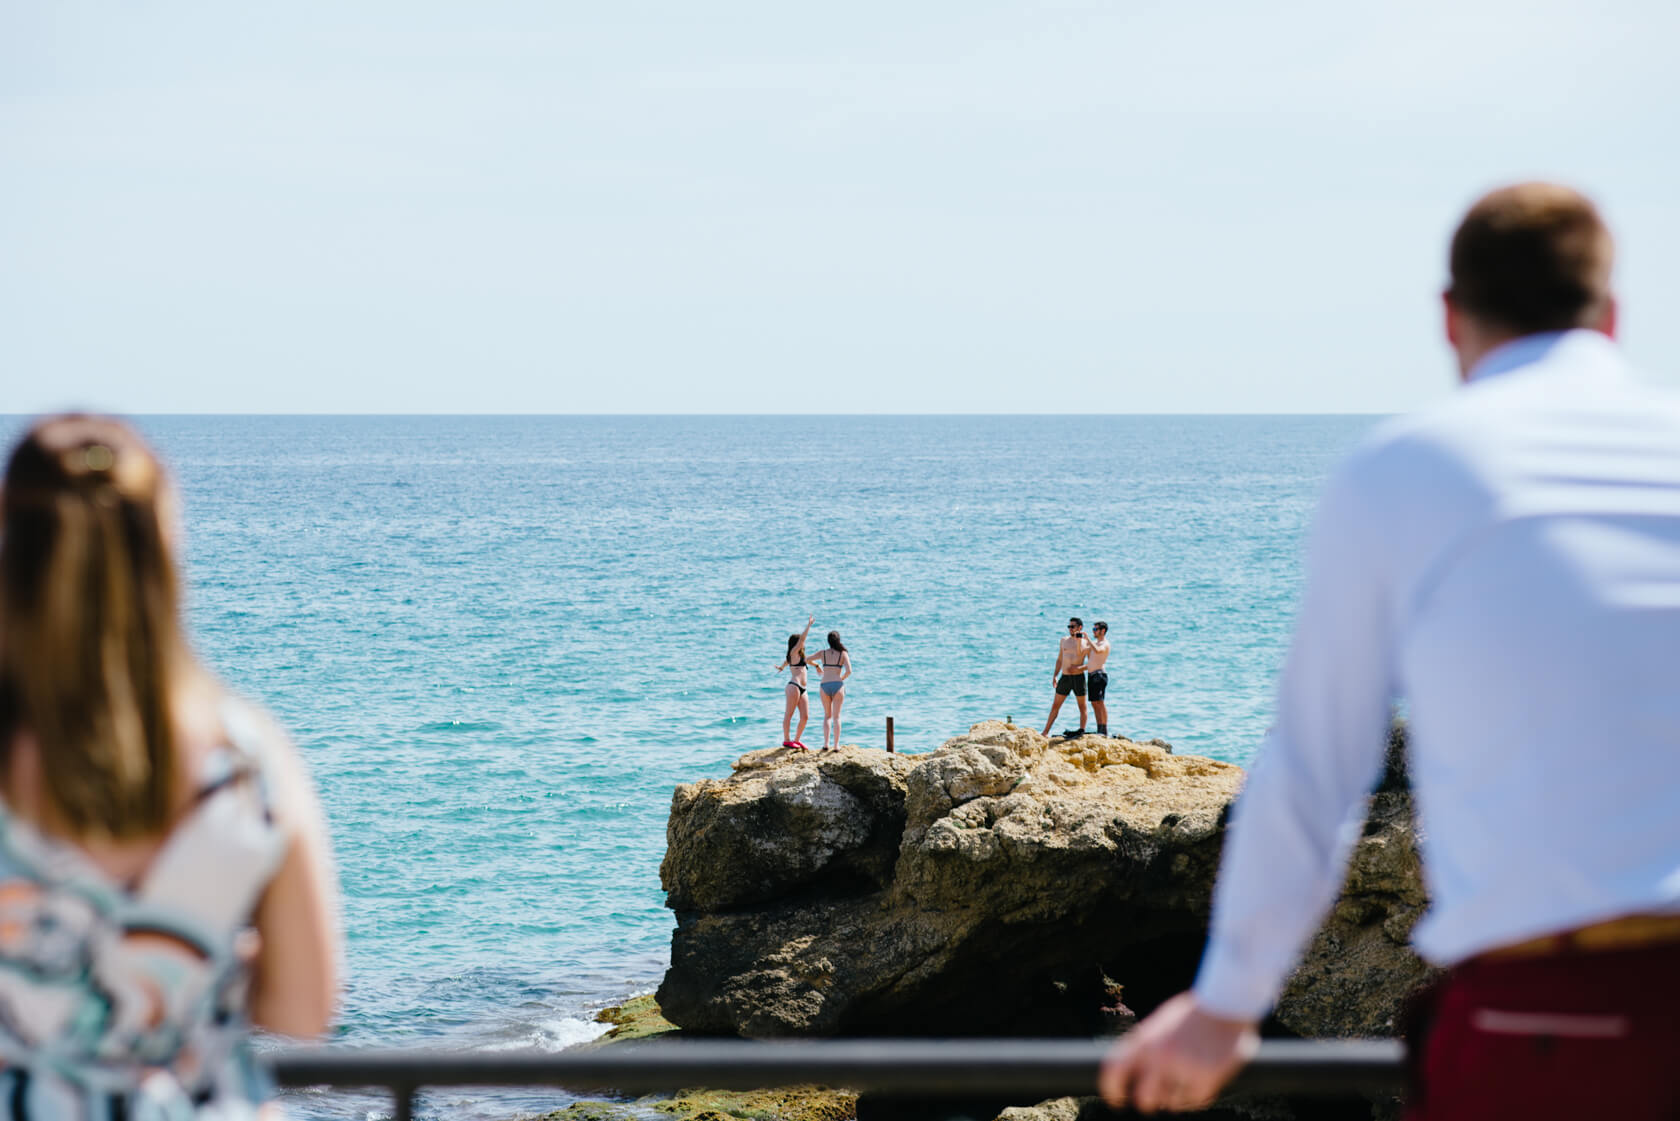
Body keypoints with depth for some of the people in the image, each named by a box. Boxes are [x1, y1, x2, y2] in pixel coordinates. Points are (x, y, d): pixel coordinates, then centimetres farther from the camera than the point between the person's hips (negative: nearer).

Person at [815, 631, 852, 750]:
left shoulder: (823, 653, 6)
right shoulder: (843, 654, -1)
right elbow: (849, 671, -11)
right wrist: (842, 678, 9)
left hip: (825, 686, 2)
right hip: (838, 685, -2)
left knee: (827, 716, 13)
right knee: (836, 716, 2)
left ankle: (826, 744, 1)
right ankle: (836, 744, -3)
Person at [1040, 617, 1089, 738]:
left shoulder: (1084, 642, 0)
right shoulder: (1064, 641, 13)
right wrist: (1055, 675, 11)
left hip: (1078, 677, -4)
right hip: (1065, 677, 4)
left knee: (1082, 707, 1)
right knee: (1055, 706, 4)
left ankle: (1082, 730, 5)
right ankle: (1045, 732, 6)